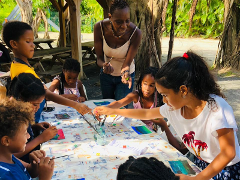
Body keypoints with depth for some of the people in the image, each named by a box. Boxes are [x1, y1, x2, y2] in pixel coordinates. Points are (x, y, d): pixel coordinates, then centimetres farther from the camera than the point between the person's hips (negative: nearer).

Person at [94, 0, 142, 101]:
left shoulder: (135, 33, -29)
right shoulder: (99, 27, -25)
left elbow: (127, 63, -25)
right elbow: (99, 58, -19)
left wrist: (126, 73, -47)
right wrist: (104, 65, -41)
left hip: (124, 75, -2)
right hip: (106, 74, 2)